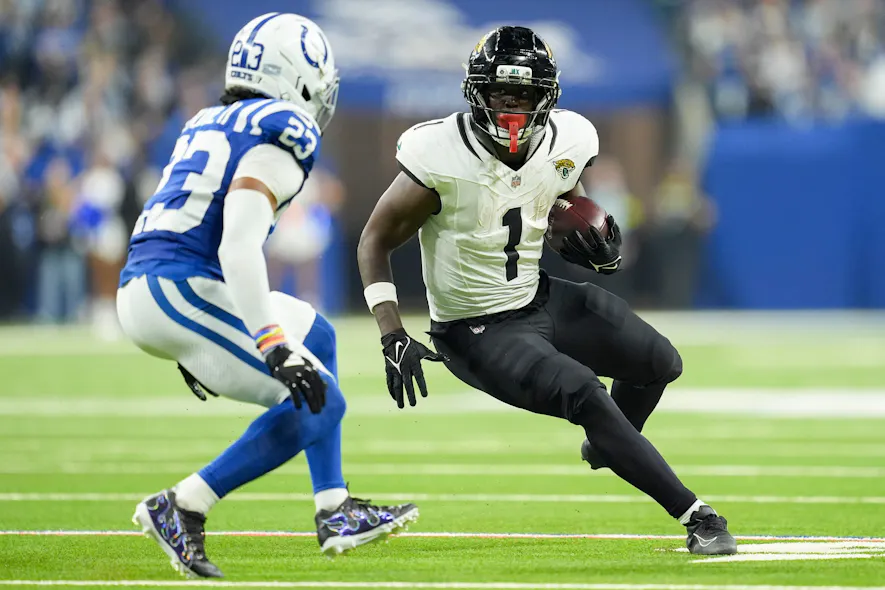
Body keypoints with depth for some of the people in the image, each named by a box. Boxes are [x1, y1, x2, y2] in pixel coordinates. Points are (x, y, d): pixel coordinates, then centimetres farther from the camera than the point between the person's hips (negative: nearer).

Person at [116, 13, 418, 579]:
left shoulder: (207, 125, 21)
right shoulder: (282, 135, -7)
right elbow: (239, 246, -20)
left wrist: (193, 346, 33)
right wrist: (272, 343, -25)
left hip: (140, 287, 10)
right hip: (183, 292, -10)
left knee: (314, 336, 25)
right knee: (317, 404, -9)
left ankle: (335, 512, 20)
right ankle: (180, 510, -7)